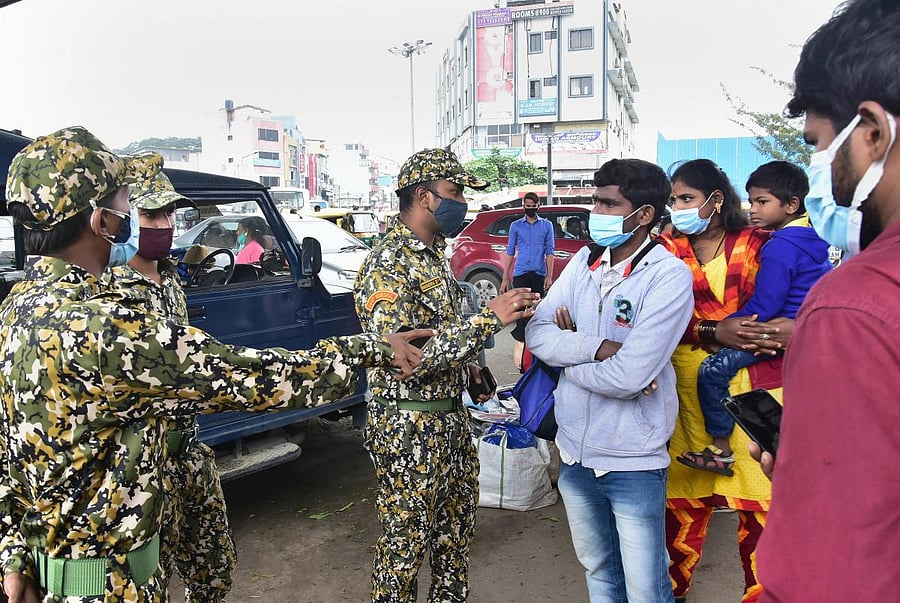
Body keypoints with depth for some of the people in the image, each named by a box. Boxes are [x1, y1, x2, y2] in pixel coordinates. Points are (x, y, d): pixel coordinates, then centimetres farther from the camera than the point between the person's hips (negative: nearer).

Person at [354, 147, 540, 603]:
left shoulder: (433, 254, 9)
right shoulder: (387, 265, -21)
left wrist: (468, 368, 8)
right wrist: (488, 318, -29)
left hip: (450, 416, 9)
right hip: (409, 425, -9)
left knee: (456, 529, 22)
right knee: (406, 540, 9)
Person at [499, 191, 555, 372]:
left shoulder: (546, 225, 8)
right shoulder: (516, 226, 8)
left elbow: (549, 252, 6)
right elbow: (510, 252, 8)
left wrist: (549, 276, -3)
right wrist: (505, 278, 3)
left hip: (539, 274, 1)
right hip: (520, 273, -1)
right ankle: (520, 342, -1)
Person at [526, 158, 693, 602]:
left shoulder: (669, 276, -17)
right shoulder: (583, 261, 1)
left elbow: (627, 378, -25)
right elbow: (536, 333, -8)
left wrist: (567, 352, -11)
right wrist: (600, 347, -21)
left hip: (633, 462, -5)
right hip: (575, 451, 6)